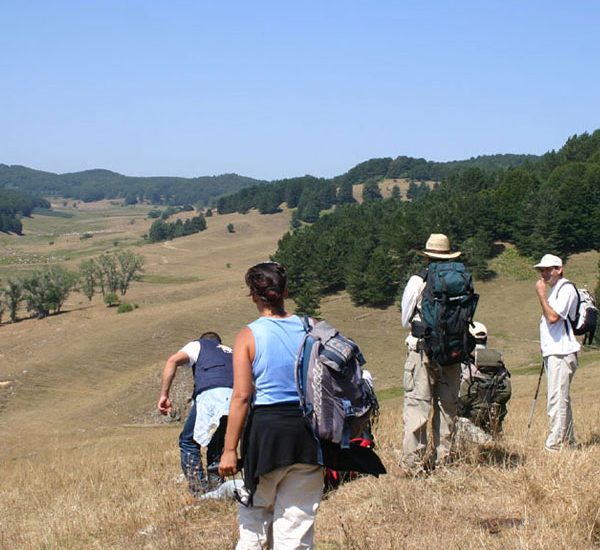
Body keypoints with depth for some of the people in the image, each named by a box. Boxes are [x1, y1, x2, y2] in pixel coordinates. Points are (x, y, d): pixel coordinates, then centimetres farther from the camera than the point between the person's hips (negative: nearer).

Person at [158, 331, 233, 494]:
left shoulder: (197, 346, 27)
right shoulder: (231, 353, 40)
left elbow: (173, 361, 6)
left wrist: (163, 395, 4)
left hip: (211, 394, -4)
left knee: (189, 441, 15)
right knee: (217, 444, 26)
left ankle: (198, 491, 7)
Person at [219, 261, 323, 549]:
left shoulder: (248, 336, -6)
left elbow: (242, 396, -12)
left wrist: (229, 450, -8)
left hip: (267, 428, -3)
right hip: (309, 428, 3)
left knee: (255, 514, 13)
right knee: (298, 516, 10)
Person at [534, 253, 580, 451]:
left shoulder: (566, 289, -10)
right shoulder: (554, 290, 21)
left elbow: (553, 317, -22)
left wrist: (541, 295, -15)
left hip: (562, 353, -11)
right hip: (553, 352, 11)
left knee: (557, 400, -12)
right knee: (562, 400, 14)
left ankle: (554, 445, -13)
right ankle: (568, 441, 21)